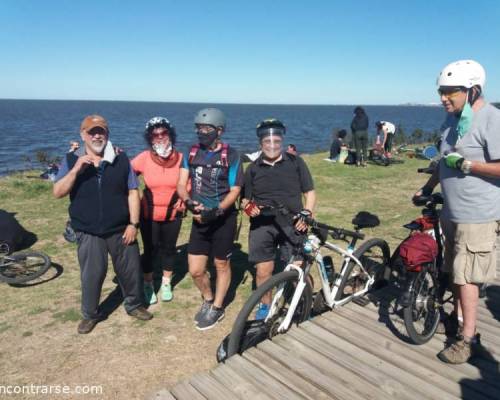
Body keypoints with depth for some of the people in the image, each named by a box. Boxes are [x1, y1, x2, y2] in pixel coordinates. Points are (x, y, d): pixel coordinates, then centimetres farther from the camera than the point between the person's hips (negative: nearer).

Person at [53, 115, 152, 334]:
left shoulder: (121, 158, -1)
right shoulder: (72, 159, -1)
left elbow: (132, 192, -1)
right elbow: (58, 193, -9)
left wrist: (133, 224, -7)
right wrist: (76, 170, -23)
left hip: (121, 230, 1)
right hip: (89, 232, 0)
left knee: (130, 270, 12)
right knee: (91, 275, 10)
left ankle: (135, 305, 34)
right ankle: (90, 314, 31)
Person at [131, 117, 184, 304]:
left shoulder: (180, 158, -12)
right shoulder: (144, 158, -13)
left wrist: (184, 200, -7)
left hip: (173, 214, 1)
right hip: (149, 214, -1)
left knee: (169, 248, 15)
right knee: (150, 250, 9)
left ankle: (166, 283, 36)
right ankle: (148, 285, 31)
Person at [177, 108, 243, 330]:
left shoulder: (231, 155, -9)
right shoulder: (191, 153, 3)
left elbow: (235, 190, -10)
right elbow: (181, 184, -1)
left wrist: (216, 211, -25)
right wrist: (189, 202, -22)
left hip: (223, 219, -3)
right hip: (199, 219, 4)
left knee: (222, 265, 12)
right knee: (195, 270, 5)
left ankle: (217, 308, 31)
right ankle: (208, 300, 34)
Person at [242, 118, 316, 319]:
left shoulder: (295, 162, 3)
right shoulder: (253, 168, 8)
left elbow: (310, 192, 5)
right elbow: (246, 199, 12)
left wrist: (306, 214, -9)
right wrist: (248, 207, -10)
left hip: (292, 224, -1)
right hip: (262, 224, 1)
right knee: (263, 270, 1)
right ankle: (265, 305, 26)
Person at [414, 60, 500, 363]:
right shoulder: (452, 119, 10)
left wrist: (467, 164, -22)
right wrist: (428, 187, 18)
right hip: (452, 212, 8)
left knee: (466, 276, -4)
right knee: (456, 270, 19)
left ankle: (468, 338, 8)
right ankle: (459, 316, 36)